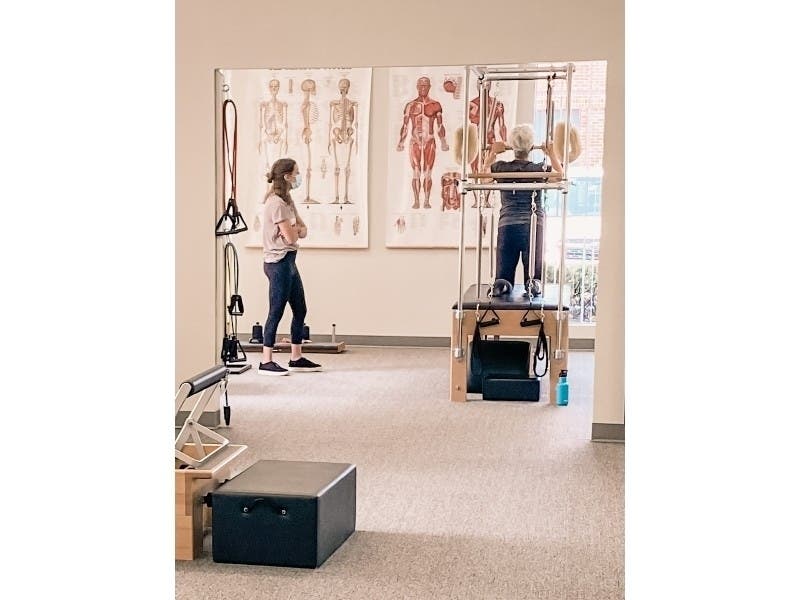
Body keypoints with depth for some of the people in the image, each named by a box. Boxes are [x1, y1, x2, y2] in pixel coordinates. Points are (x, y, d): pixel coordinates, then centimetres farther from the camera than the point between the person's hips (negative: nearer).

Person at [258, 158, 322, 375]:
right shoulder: (276, 203, -16)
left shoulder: (287, 200, 15)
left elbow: (303, 230, 13)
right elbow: (290, 237, -18)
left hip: (289, 261, 10)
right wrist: (296, 229, 2)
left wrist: (296, 229, -8)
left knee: (300, 310, 12)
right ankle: (266, 362, -1)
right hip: (278, 262, -10)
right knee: (276, 311, -6)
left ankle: (297, 358, 20)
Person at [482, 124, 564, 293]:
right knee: (534, 271, 3)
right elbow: (560, 173, 21)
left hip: (507, 225, 1)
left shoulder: (501, 168, 3)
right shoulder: (539, 169, 0)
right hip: (534, 226, -1)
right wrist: (551, 153, 31)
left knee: (504, 273, 4)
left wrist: (493, 152, 37)